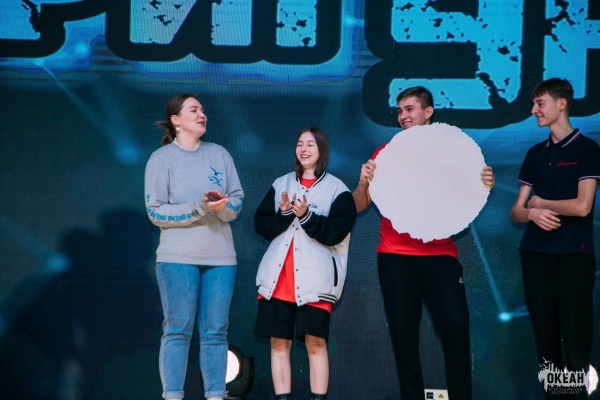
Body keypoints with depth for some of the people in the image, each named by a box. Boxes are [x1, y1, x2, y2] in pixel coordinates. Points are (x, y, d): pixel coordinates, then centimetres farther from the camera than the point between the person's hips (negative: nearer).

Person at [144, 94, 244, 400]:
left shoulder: (219, 154, 10)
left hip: (220, 257, 3)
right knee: (178, 329, -4)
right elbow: (156, 212, -5)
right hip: (178, 257, -3)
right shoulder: (161, 158, 0)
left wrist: (223, 207, -15)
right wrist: (198, 208, -17)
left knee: (215, 331, 3)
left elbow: (237, 201, 8)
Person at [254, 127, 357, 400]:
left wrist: (306, 216, -18)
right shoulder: (280, 184, 14)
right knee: (279, 341, 2)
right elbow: (261, 224, 7)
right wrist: (283, 214, -11)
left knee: (315, 341, -7)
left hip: (315, 277, -3)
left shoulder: (337, 189, 3)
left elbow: (336, 232, -7)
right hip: (278, 275, 3)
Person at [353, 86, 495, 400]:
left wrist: (483, 187, -13)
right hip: (395, 255, 1)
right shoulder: (386, 154, 7)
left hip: (440, 253, -1)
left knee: (456, 326, -11)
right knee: (403, 333, 3)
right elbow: (359, 205, 5)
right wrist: (364, 182, -16)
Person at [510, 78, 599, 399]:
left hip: (573, 254, -5)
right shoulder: (536, 153, 14)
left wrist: (539, 202, 0)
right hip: (535, 253, 5)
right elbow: (516, 212, 11)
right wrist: (533, 214, -11)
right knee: (545, 334, 7)